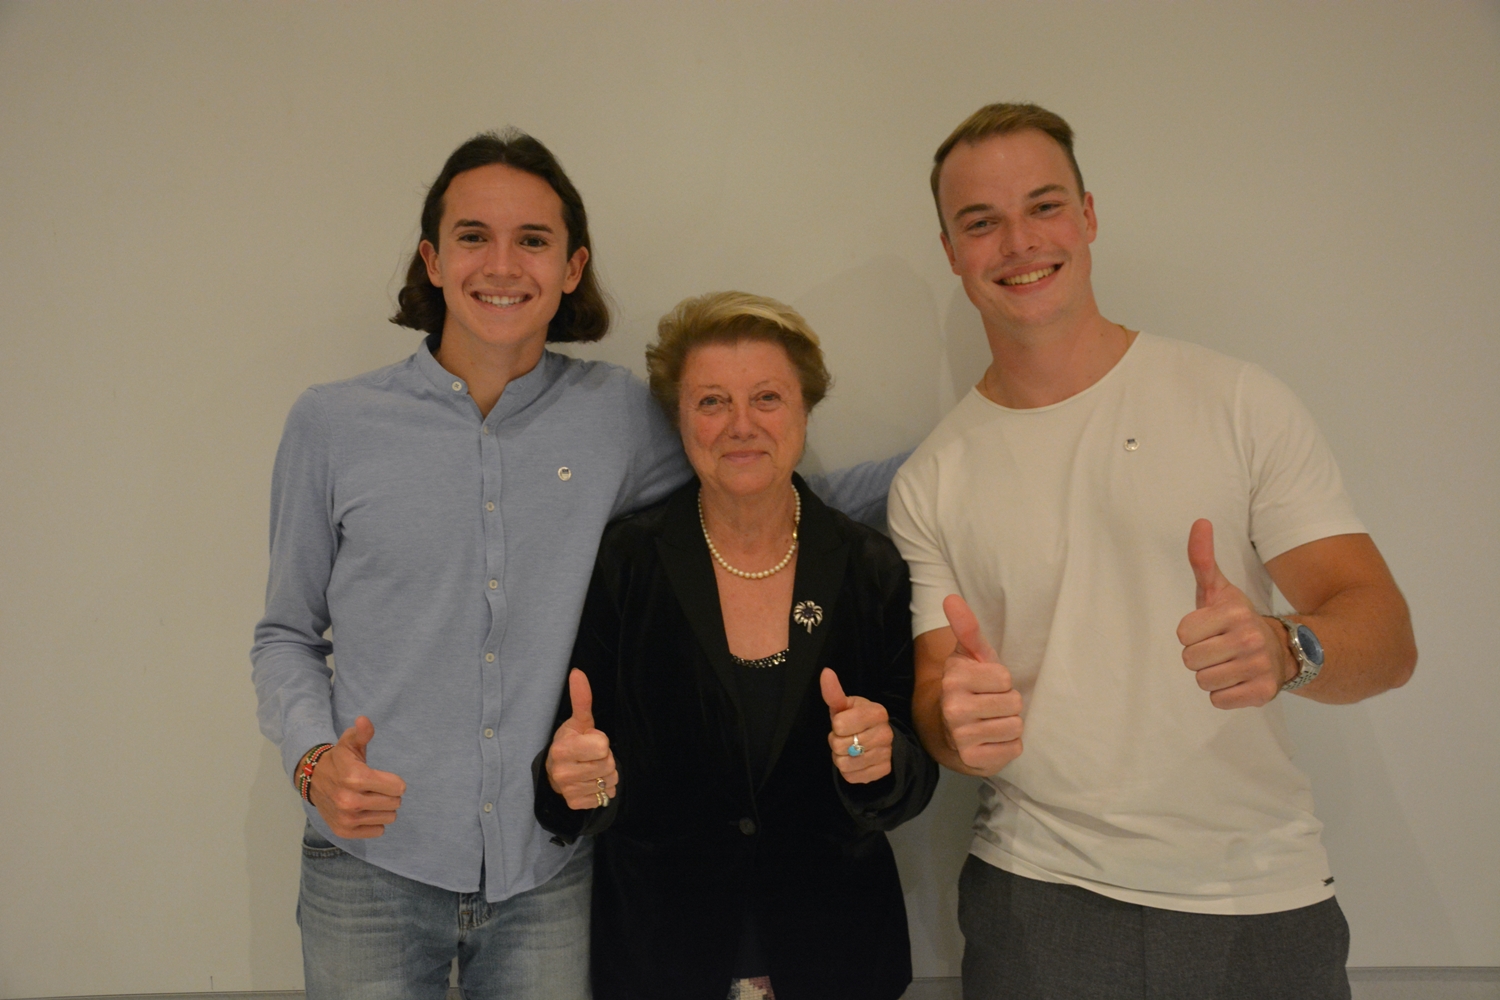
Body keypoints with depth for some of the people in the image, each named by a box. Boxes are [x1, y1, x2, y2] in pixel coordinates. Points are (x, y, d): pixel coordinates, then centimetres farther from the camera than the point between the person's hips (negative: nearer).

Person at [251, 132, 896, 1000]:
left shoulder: (619, 415, 0)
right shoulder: (333, 423, -1)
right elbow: (287, 634, 7)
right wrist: (313, 758, -10)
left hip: (549, 876, 1)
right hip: (373, 870, 0)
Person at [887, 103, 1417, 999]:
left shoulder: (1239, 401, -4)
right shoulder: (930, 483, 1)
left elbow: (1388, 637, -6)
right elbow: (936, 697, 3)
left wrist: (1285, 649, -27)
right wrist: (958, 725, -20)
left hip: (1260, 899, 0)